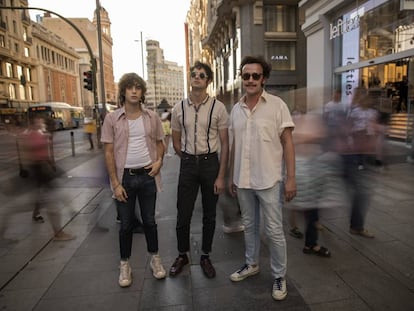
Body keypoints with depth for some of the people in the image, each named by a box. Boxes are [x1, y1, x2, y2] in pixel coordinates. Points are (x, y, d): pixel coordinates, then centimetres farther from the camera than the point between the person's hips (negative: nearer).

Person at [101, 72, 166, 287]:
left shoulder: (152, 117, 3)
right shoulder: (112, 118, -3)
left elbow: (160, 142, 14)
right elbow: (108, 152, -4)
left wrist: (159, 160, -7)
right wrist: (115, 183, -9)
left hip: (147, 175, 1)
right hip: (124, 176, -1)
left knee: (149, 221, 13)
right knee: (126, 224, 10)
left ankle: (154, 258, 32)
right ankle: (125, 264, 29)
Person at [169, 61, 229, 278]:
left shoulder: (218, 108, -6)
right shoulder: (179, 108, 2)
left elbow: (224, 144, -6)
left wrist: (221, 176, -9)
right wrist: (189, 160, 11)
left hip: (210, 162, -1)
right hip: (188, 163, 2)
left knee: (209, 215, 12)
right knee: (183, 214, 8)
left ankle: (205, 257, 31)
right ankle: (182, 255, 31)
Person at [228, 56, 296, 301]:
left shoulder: (277, 105, -7)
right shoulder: (236, 109, 6)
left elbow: (288, 143, -7)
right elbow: (234, 145, 11)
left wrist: (291, 178, -11)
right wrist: (232, 176, 13)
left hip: (269, 180, -4)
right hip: (243, 180, 5)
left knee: (274, 231, 6)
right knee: (250, 225, 19)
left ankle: (280, 276, 25)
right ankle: (251, 264, 38)